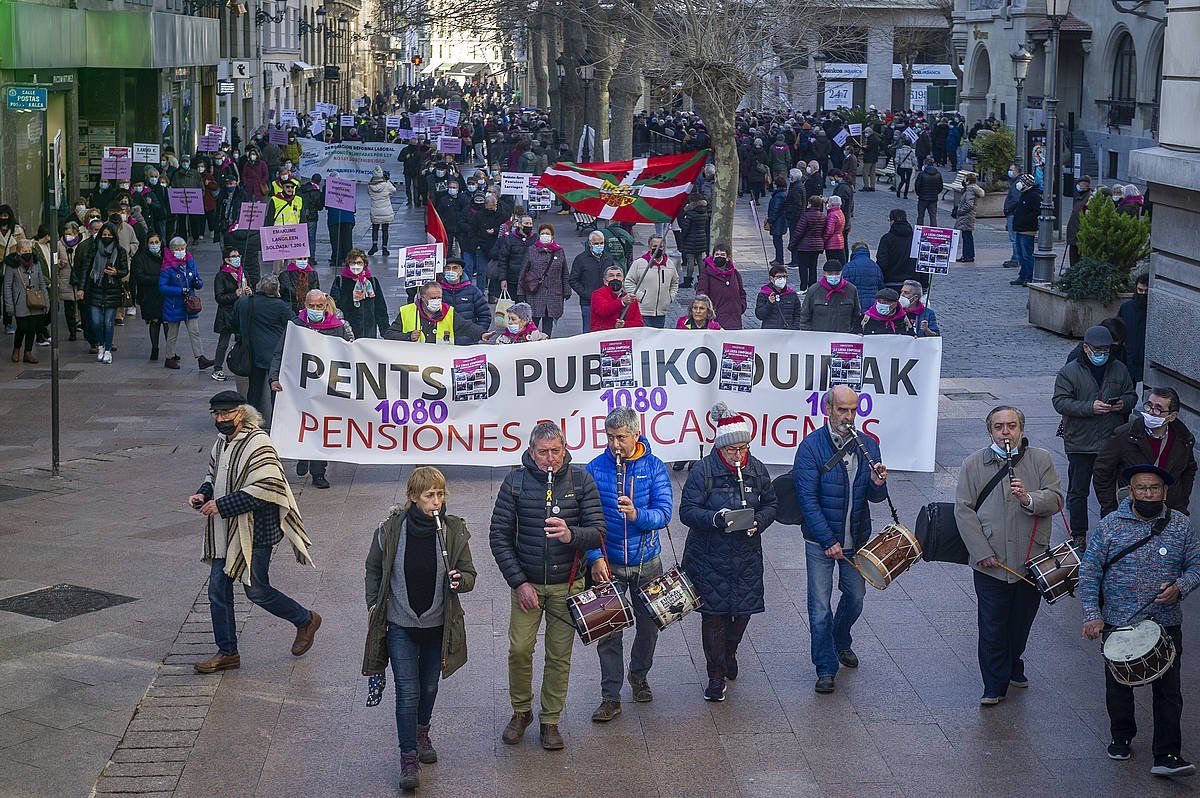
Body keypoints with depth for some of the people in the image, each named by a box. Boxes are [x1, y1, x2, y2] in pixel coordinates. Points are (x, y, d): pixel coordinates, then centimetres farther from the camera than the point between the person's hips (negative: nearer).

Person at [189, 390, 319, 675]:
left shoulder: (258, 444, -18)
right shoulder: (221, 442, 9)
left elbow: (264, 489, -26)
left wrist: (221, 505, -24)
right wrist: (203, 494, 3)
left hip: (254, 531, -8)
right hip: (224, 533, 8)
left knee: (257, 591, 1)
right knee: (218, 590, 7)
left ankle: (306, 621, 25)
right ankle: (227, 653, 19)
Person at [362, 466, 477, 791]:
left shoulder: (454, 530, -10)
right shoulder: (391, 530, -12)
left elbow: (469, 575, -2)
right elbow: (373, 570, 4)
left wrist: (460, 580, -24)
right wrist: (373, 606, 2)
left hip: (438, 626, 2)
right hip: (400, 625, -2)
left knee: (429, 686, 19)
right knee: (407, 692, -4)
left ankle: (421, 732, 46)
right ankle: (408, 758, 5)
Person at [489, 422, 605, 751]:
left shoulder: (581, 481, -5)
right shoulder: (515, 482, -6)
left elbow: (598, 533, -9)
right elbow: (499, 536, -3)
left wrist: (570, 534, -31)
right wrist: (519, 582, -10)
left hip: (567, 584, 0)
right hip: (526, 582, 0)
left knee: (559, 655, 5)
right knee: (519, 649, -4)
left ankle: (550, 720, 21)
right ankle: (521, 711, 20)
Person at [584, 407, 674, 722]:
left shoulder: (654, 468, -6)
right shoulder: (595, 468, -6)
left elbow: (664, 512, -14)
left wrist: (637, 514, -34)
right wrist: (596, 557, -17)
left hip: (647, 562, 1)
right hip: (608, 564, -1)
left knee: (649, 625, 13)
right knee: (608, 630, -2)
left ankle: (639, 675, 39)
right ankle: (610, 697, 7)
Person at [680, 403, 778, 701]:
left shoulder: (756, 469, 2)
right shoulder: (704, 470, -11)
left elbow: (771, 504, 11)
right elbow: (687, 511, -12)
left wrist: (758, 522, -10)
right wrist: (716, 519, -28)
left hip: (747, 554, 4)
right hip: (710, 556, -4)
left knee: (743, 609, 11)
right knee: (714, 613, 0)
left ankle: (729, 653, 41)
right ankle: (716, 675, 12)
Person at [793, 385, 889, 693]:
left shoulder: (867, 445, 1)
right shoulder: (812, 446, -14)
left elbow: (875, 497, 5)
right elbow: (808, 499, -16)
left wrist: (877, 484, -20)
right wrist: (828, 541, -20)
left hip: (856, 540, 4)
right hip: (820, 540, -4)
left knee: (855, 597, 18)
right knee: (820, 608, -1)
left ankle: (841, 642, 46)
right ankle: (826, 667, 14)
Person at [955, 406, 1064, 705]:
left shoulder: (1040, 460, 4)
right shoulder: (974, 464, 1)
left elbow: (1056, 500, -3)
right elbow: (963, 510, -3)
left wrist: (1029, 498, -24)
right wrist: (982, 553, -10)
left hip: (1031, 561, 2)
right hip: (990, 564, -2)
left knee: (1022, 621, 15)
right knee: (992, 625, 0)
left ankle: (1012, 665, 40)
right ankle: (995, 685, 12)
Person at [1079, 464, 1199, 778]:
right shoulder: (1110, 525, -6)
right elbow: (1089, 572, -4)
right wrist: (1091, 615, -12)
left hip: (1166, 622, 0)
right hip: (1117, 623, 0)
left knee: (1168, 690, -2)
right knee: (1118, 686, 14)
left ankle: (1167, 756, 3)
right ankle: (1122, 738, 36)